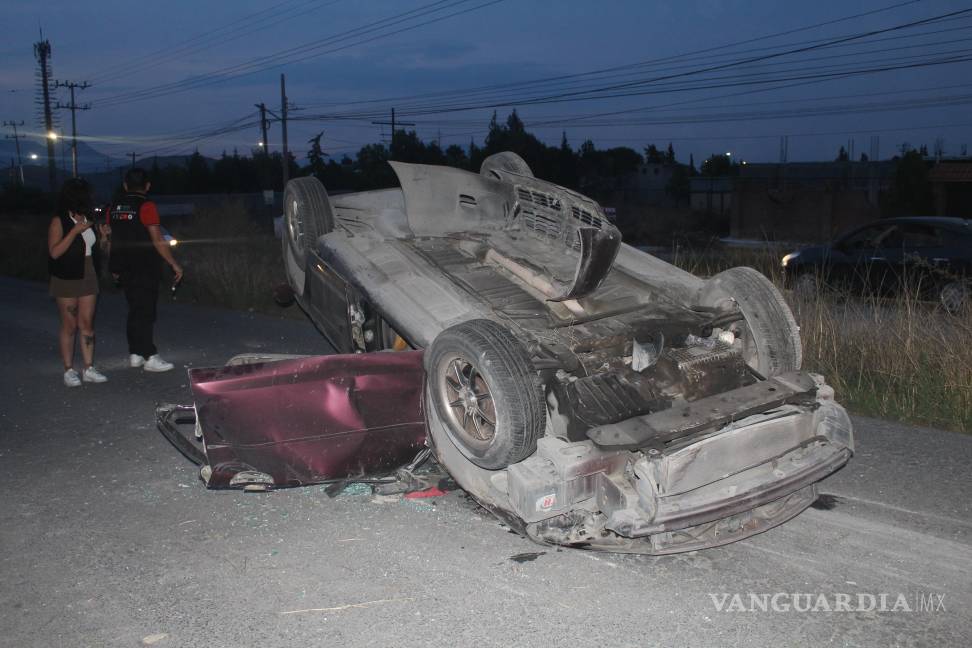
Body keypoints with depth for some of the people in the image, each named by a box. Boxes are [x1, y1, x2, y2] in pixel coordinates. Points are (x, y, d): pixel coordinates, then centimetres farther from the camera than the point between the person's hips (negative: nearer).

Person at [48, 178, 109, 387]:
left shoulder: (89, 220, 9)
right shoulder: (59, 221, -9)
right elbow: (55, 252, -18)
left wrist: (103, 235, 0)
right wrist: (75, 231, -22)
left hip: (88, 278, 5)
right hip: (67, 281, -5)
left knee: (87, 324, 6)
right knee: (70, 326, 1)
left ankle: (89, 369, 10)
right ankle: (69, 370, 10)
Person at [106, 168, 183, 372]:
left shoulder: (115, 207, 9)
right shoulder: (146, 206, -12)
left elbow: (112, 239, 15)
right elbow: (157, 240, -16)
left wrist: (115, 267, 24)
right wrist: (174, 264, -11)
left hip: (124, 268, 7)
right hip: (145, 269, -6)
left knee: (135, 311, 15)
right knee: (145, 313, -3)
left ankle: (135, 354, 18)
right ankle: (150, 357, -1)